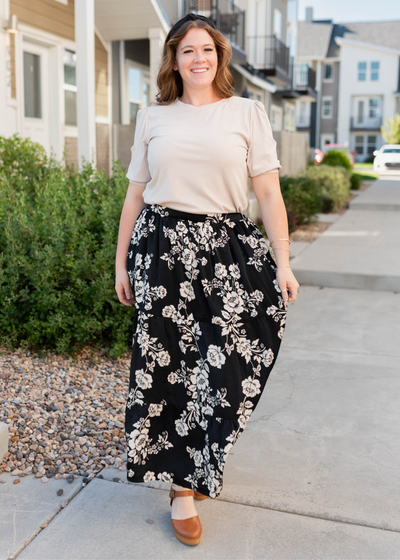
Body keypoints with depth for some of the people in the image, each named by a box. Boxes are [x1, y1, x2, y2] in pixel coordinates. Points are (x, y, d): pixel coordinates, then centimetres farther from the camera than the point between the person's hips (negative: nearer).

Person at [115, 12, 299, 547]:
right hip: (162, 247, 1)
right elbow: (135, 195, 13)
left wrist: (283, 261, -5)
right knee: (168, 361, 2)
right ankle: (183, 484, 19)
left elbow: (269, 191, 2)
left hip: (227, 250, 0)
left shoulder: (248, 112, 7)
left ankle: (190, 475, 24)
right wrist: (122, 262, 11)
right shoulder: (153, 117, 11)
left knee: (225, 362, -1)